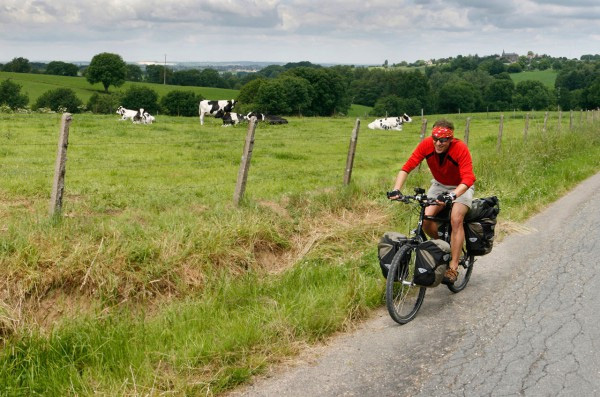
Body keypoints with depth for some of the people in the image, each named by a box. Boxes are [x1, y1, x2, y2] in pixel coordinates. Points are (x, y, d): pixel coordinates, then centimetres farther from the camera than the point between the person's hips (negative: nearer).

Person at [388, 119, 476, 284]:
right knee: (425, 218, -17)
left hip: (460, 187, -3)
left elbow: (468, 178, -41)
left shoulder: (461, 149, -32)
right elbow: (407, 167, -26)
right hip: (439, 184, 4)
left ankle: (453, 268, -20)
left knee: (456, 219, -25)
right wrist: (396, 189, -41)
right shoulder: (426, 144, -23)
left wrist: (452, 196, -57)